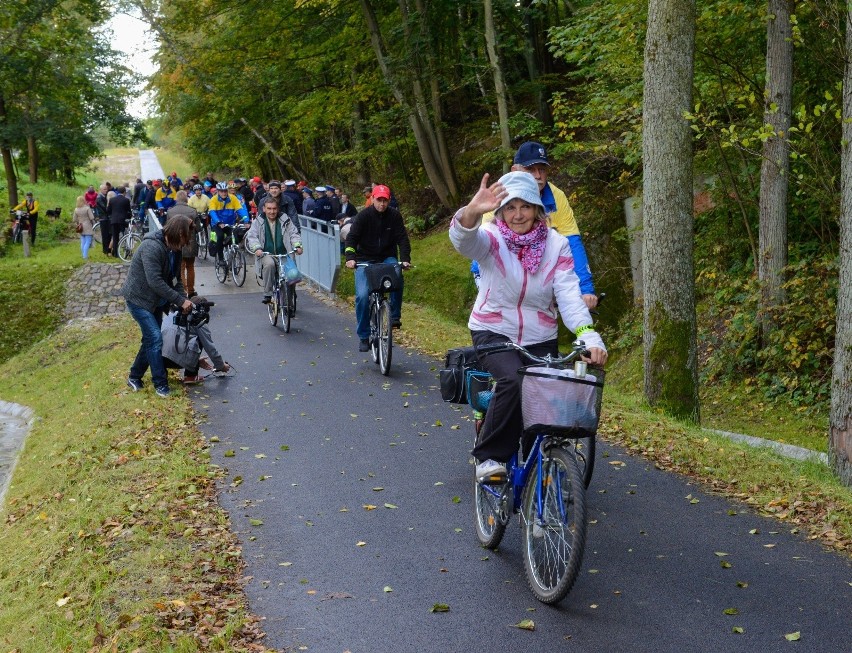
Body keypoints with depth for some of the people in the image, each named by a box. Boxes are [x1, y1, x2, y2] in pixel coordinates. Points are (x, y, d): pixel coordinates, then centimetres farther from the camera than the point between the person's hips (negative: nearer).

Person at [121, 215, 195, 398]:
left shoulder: (174, 249, -1)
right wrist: (180, 300, -29)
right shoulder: (152, 247, -28)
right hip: (138, 298, -9)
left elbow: (175, 279, 6)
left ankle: (135, 376, 28)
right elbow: (155, 281, -32)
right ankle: (160, 384, -5)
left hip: (156, 300, 9)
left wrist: (183, 301, -10)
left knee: (151, 339, 12)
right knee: (155, 338, -13)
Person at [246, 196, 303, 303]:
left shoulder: (285, 220, 8)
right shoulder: (258, 222, 6)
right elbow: (252, 236, -4)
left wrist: (297, 245, -14)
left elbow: (294, 233, 6)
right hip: (266, 254, -1)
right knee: (269, 264, -35)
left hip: (283, 254, 1)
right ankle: (267, 294, -22)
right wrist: (257, 248, -24)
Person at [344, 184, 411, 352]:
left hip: (387, 258, 1)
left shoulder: (394, 216, -3)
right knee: (362, 296, -17)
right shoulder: (364, 216, -9)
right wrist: (350, 257, -32)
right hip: (365, 260, -1)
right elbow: (351, 237, -15)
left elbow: (402, 238, -6)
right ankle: (363, 336, -3)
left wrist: (405, 259, -21)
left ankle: (395, 316, -16)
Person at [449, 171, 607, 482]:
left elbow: (569, 294, -16)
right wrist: (472, 212, -59)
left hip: (540, 339, 4)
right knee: (514, 381, -30)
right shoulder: (491, 238, -12)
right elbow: (464, 240, -36)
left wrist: (588, 337, -33)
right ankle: (489, 457, -13)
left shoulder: (556, 245, -5)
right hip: (493, 332, -3)